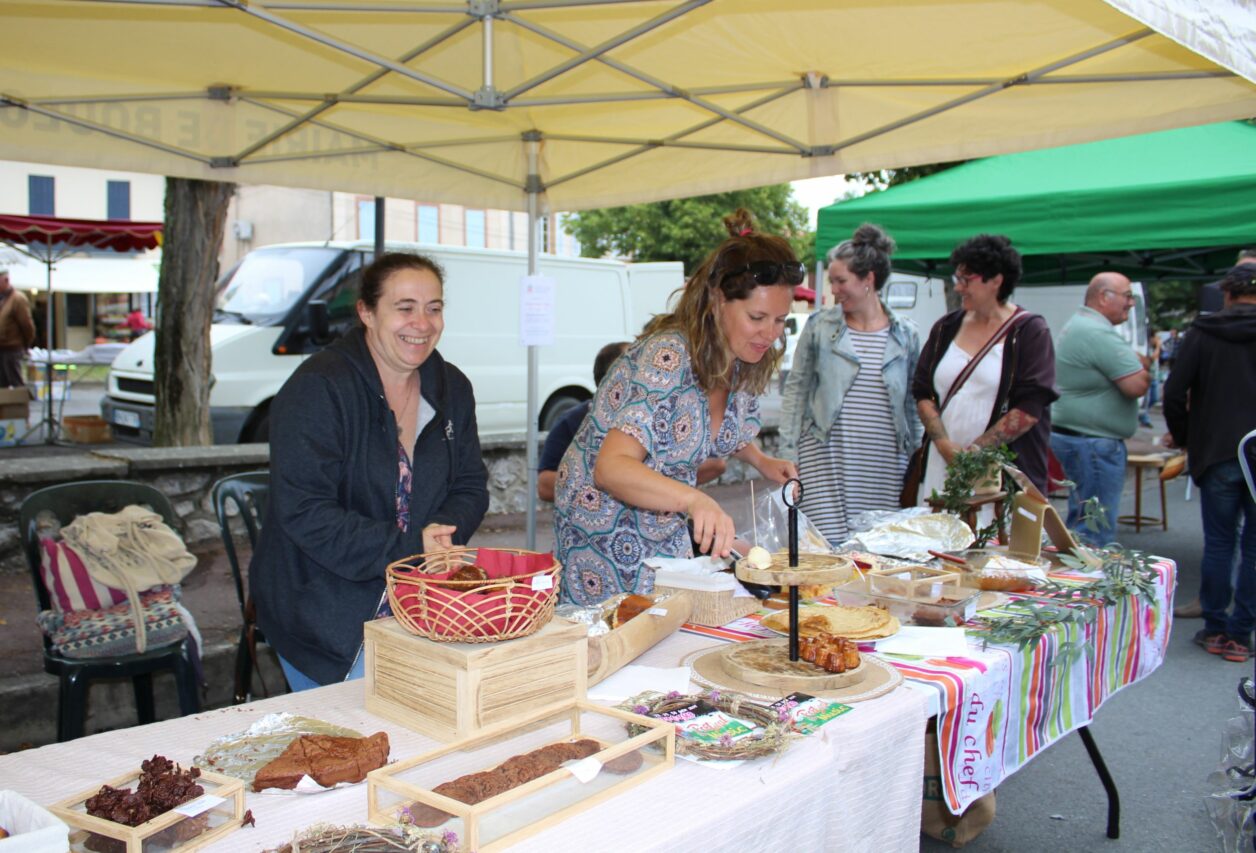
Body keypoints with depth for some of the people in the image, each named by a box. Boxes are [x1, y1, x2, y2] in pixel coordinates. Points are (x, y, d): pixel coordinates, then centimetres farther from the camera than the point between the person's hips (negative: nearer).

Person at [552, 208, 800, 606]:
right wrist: (694, 499, -52)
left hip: (666, 531, 8)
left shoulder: (741, 364, -4)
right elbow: (611, 468, -38)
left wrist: (761, 461, 0)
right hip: (604, 532, -7)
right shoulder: (667, 358, -28)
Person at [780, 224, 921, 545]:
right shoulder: (819, 326, 3)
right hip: (826, 458, -1)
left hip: (885, 463, 2)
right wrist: (788, 451, 0)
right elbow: (796, 388, 5)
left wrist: (915, 458, 11)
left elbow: (913, 401, 13)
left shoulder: (906, 334, 7)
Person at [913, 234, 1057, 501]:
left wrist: (973, 452, -11)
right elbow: (922, 393, 10)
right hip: (940, 469, 4)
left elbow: (1029, 410, -8)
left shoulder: (1030, 331, 0)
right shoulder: (945, 328, 14)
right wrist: (945, 445, -5)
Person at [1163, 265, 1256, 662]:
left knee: (1218, 543, 10)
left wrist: (1182, 437, 11)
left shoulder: (1201, 334, 0)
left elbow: (1174, 395, -4)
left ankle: (1215, 629, 17)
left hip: (1217, 453, 0)